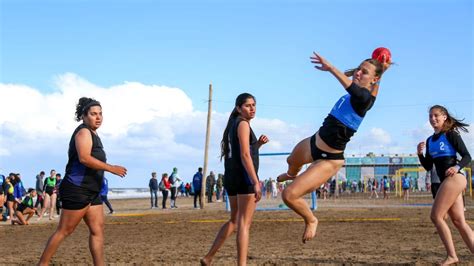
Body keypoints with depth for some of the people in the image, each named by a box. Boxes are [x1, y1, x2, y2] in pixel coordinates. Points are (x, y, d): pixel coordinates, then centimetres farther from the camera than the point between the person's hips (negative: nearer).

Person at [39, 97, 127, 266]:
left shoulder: (93, 134, 19)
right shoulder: (83, 132, -11)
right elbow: (84, 158, -26)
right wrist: (111, 168, -27)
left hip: (92, 192, 10)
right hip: (77, 190, -10)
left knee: (97, 230, 4)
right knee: (64, 230, -4)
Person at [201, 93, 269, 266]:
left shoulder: (234, 124, 20)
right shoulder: (243, 123, -8)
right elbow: (245, 156, -17)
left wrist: (258, 144, 11)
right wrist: (256, 183, -22)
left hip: (231, 177, 9)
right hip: (244, 177, -9)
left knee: (234, 221, 20)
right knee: (244, 224, -7)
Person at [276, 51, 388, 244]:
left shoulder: (365, 99, -27)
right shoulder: (355, 94, -4)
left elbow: (352, 88, -47)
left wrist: (330, 68, -55)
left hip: (329, 160, -9)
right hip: (313, 144, 9)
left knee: (289, 195, -19)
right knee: (291, 161, 40)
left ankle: (311, 221, 12)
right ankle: (292, 175, 79)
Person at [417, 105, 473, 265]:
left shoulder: (451, 134, -4)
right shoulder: (430, 140, 17)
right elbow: (428, 167, 17)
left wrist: (457, 167, -24)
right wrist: (420, 154, 1)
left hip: (454, 179, -8)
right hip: (446, 181, 8)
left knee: (436, 216, -10)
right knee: (459, 221, 4)